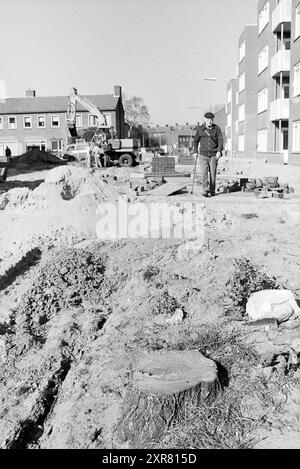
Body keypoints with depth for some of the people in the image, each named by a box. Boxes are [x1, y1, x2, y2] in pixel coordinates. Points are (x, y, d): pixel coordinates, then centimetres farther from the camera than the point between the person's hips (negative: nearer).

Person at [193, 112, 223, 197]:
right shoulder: (200, 129, 4)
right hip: (203, 155, 0)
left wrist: (219, 151, -18)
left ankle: (212, 190, 17)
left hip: (214, 155, 0)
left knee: (213, 173, 4)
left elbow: (220, 140, -4)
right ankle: (205, 190, -14)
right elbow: (196, 140, 14)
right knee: (204, 172, -12)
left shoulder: (217, 129, 1)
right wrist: (195, 151, 10)